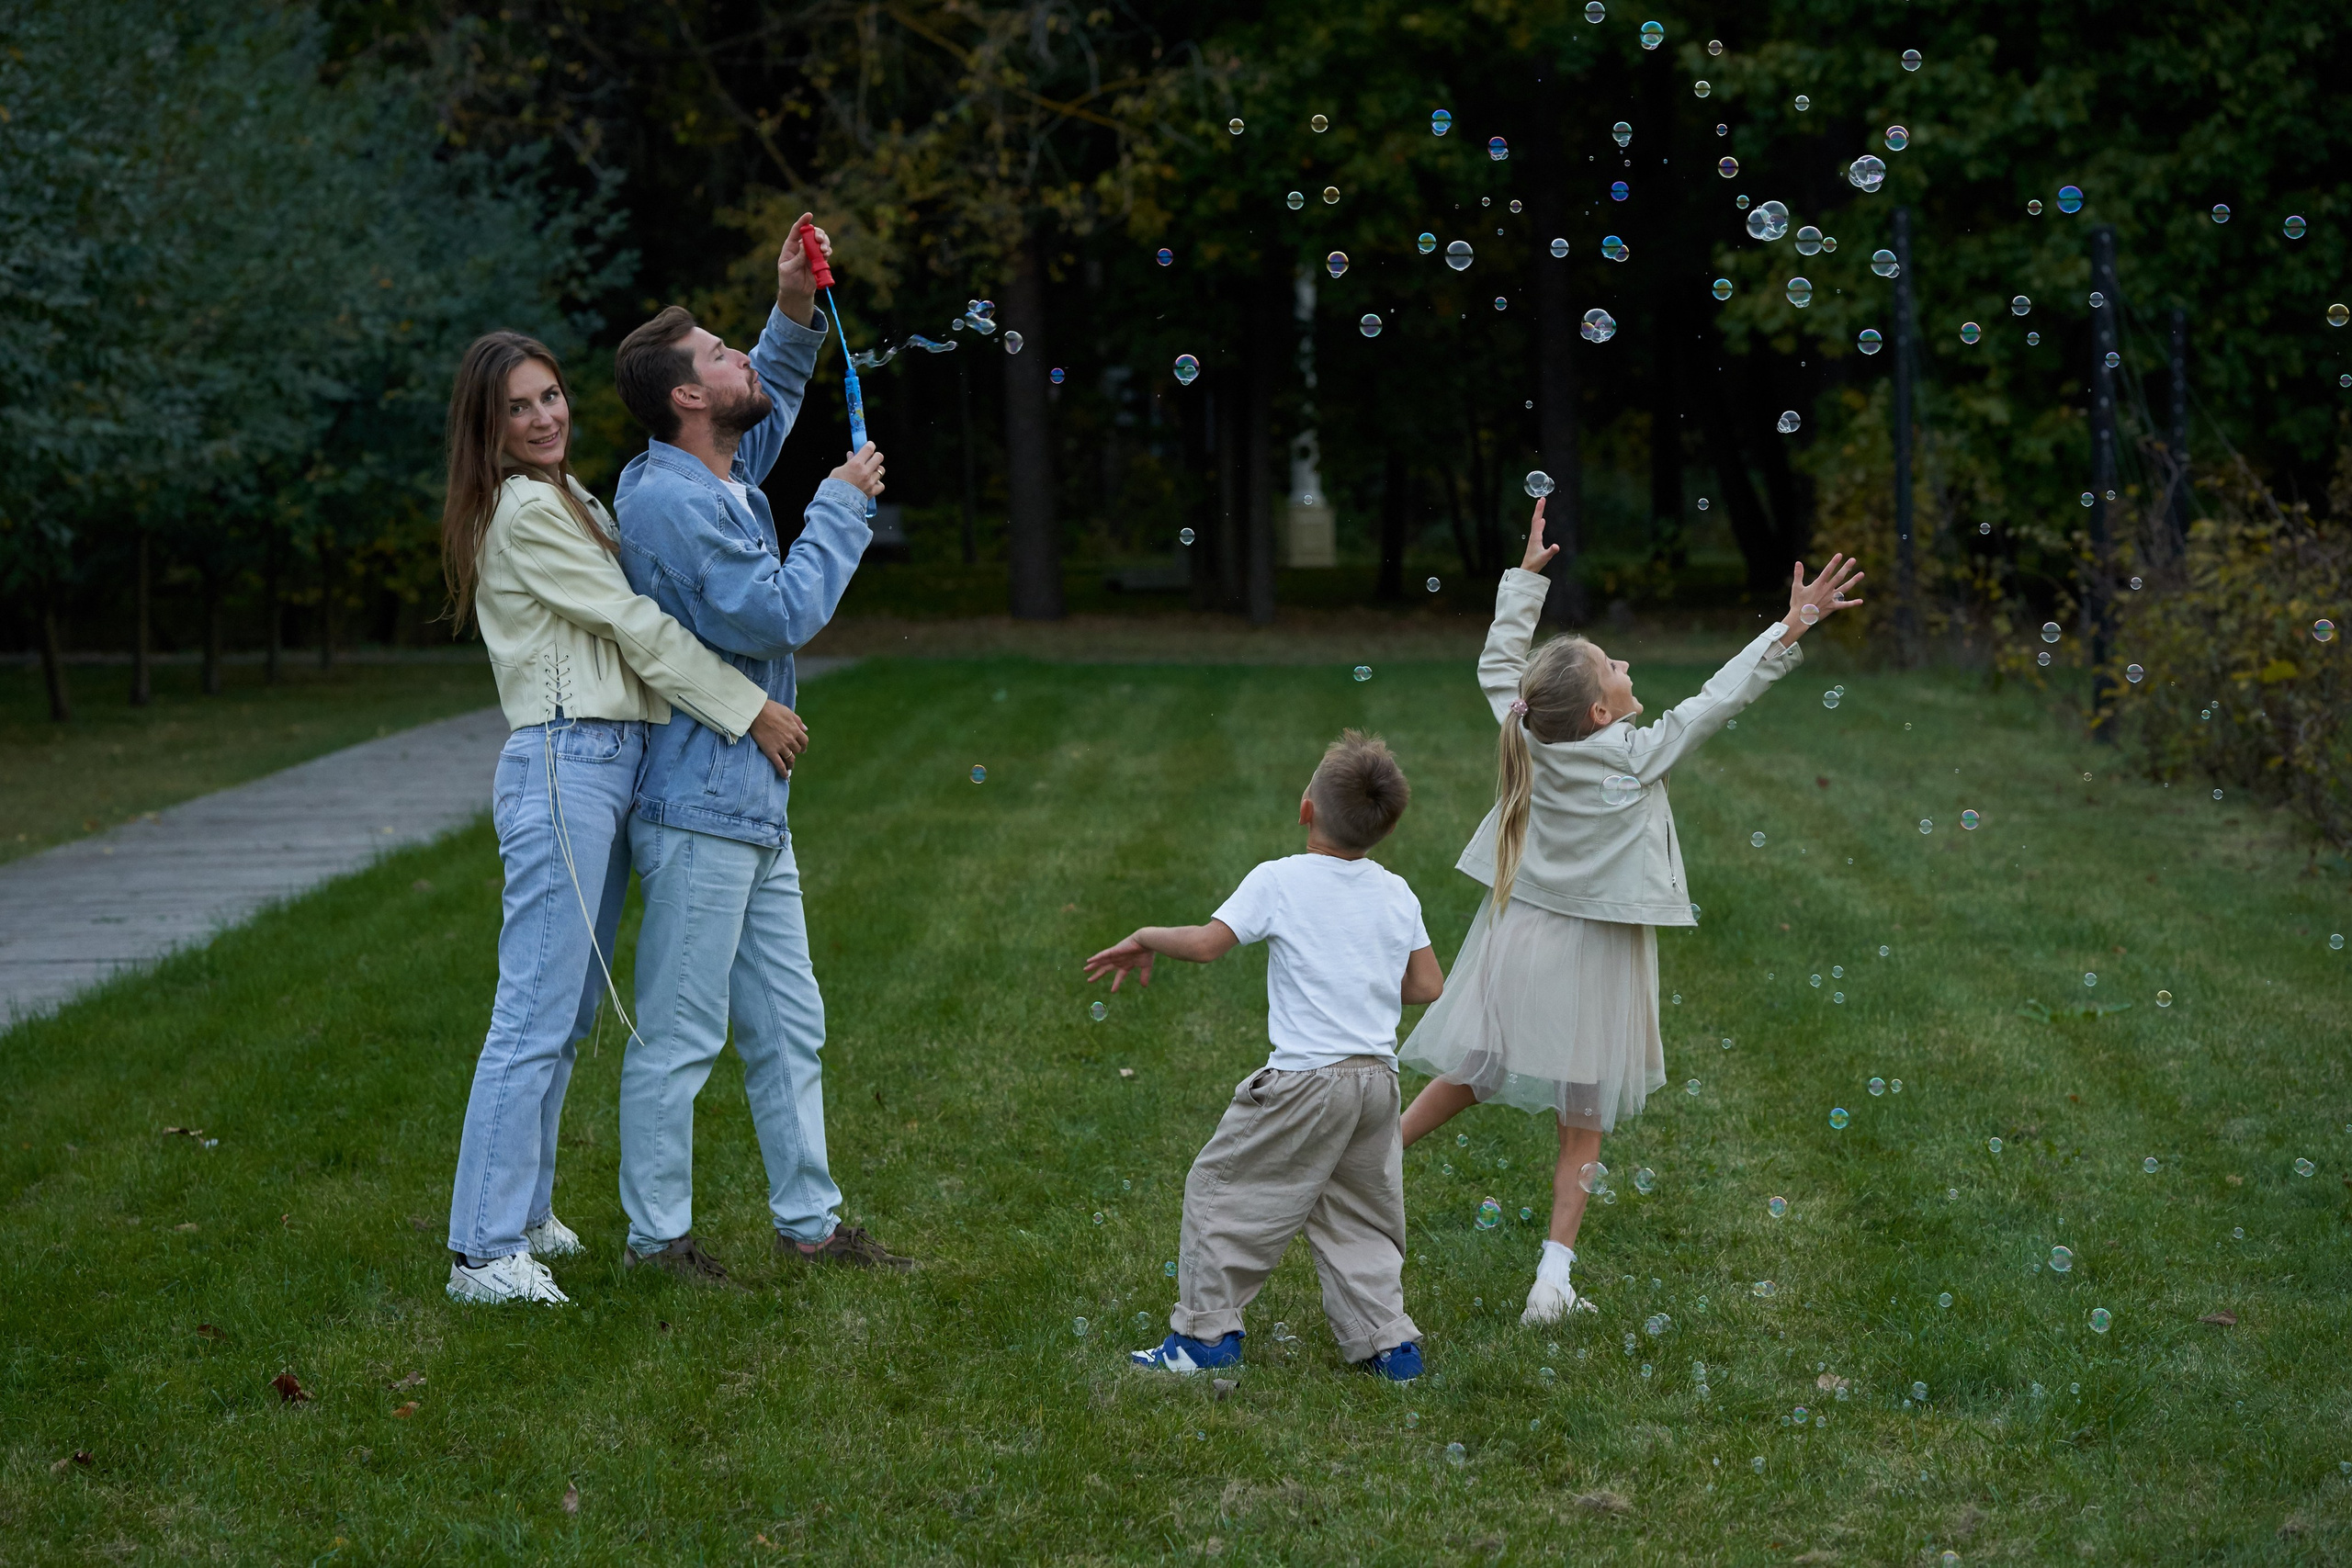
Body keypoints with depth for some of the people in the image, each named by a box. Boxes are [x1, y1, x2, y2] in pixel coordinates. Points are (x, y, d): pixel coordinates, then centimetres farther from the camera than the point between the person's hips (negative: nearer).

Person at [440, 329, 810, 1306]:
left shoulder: (569, 502, 21)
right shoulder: (527, 513, -10)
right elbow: (637, 626, -11)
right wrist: (753, 710, -7)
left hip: (609, 766, 10)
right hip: (564, 766, -10)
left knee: (571, 1008, 14)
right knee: (537, 1015, -10)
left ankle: (523, 1214, 23)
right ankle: (484, 1252, -9)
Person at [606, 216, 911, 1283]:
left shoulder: (720, 477, 11)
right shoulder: (670, 502, -19)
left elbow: (765, 409, 33)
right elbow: (783, 612, -21)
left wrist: (795, 315, 15)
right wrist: (843, 505, -10)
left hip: (752, 807, 10)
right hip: (698, 808, -10)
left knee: (789, 1026, 14)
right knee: (680, 1035, -3)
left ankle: (808, 1222, 21)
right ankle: (656, 1236, 5)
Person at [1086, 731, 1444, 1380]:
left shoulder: (1279, 881, -9)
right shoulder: (1397, 894, 7)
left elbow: (1206, 943, -16)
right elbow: (1427, 985, 12)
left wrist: (1145, 939, 2)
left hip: (1307, 1078, -6)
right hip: (1378, 1077, 6)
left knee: (1221, 1187, 8)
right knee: (1355, 1213, 18)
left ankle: (1207, 1329, 10)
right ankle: (1388, 1341, 13)